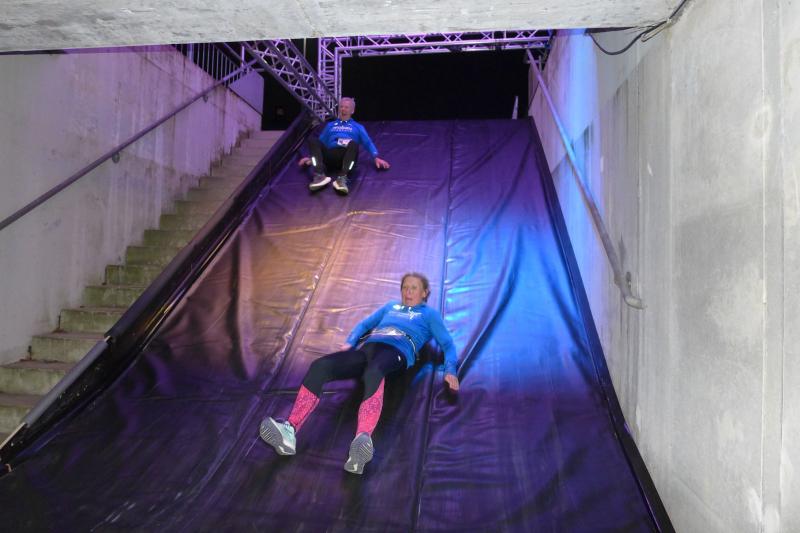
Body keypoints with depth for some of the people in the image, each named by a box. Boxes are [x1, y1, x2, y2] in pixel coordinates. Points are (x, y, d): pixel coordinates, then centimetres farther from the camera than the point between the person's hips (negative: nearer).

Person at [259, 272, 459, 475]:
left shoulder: (430, 314, 26)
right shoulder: (390, 306, 38)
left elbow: (448, 343, 16)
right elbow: (364, 323, 36)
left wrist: (450, 370, -4)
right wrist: (350, 343, 15)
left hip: (396, 351, -4)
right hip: (367, 348, 5)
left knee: (373, 374, -42)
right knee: (320, 365, -25)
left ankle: (363, 440, -65)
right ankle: (289, 431, -36)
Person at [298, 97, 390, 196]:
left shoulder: (358, 127, 29)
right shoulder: (330, 125, 35)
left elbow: (368, 143, 18)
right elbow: (320, 143, 31)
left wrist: (376, 158, 0)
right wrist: (311, 157, 14)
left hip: (347, 156, -2)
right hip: (330, 156, 2)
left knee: (353, 143, -36)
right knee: (312, 140, -26)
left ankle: (342, 178, -52)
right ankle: (320, 175, -43)